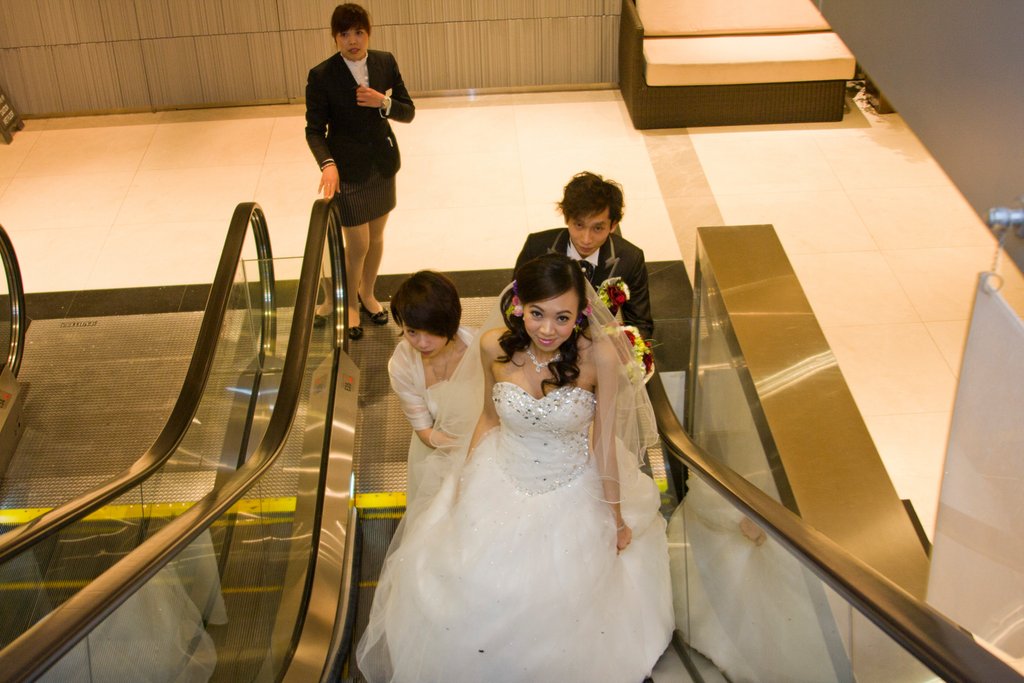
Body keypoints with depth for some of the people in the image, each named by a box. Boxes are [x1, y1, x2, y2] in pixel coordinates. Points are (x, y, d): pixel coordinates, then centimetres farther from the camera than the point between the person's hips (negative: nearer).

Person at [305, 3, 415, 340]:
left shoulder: (386, 62, -3)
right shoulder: (321, 76, -14)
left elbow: (408, 112, 1)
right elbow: (314, 129, -11)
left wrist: (383, 102, -19)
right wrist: (327, 163, -28)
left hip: (383, 165, 4)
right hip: (348, 172, -4)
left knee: (376, 236, 18)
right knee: (357, 245, 1)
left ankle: (368, 293, 41)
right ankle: (350, 303, 27)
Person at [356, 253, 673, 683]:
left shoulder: (599, 355, -27)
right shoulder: (494, 346, -19)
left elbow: (604, 441, -15)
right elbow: (489, 417, 0)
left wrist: (617, 518, -4)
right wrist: (463, 483, 8)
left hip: (572, 497, -2)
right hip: (500, 486, 2)